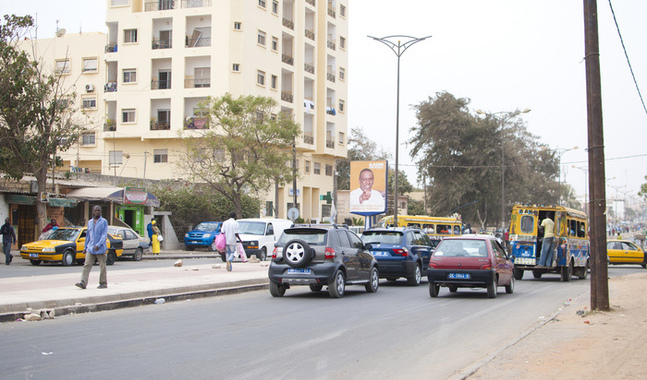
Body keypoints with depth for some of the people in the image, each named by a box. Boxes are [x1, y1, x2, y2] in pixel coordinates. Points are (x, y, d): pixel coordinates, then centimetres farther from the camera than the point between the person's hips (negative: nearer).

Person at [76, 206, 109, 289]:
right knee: (87, 265, -5)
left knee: (102, 266, 3)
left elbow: (104, 235, -10)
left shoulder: (104, 222, -2)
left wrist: (99, 245, -22)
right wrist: (85, 247, 18)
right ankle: (83, 283, -10)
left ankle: (103, 283, 12)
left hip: (101, 249, -4)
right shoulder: (90, 222, 16)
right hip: (90, 249, 5)